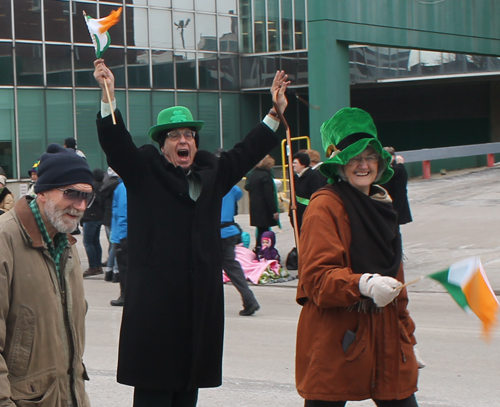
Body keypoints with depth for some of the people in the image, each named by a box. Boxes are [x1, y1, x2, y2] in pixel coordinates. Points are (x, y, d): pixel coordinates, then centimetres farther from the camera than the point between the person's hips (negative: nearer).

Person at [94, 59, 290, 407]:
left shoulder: (211, 173, 16)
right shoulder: (144, 172, 3)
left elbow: (246, 153, 22)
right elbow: (115, 143, -10)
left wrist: (275, 114, 18)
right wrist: (109, 95, -23)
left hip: (202, 298, 5)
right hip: (154, 301, -5)